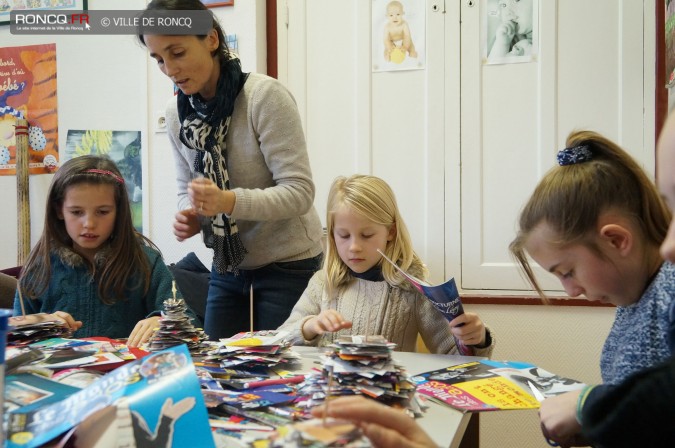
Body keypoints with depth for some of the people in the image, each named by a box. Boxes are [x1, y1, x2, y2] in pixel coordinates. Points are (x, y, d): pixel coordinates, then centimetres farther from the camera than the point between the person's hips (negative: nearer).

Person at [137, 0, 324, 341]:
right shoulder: (177, 112, 1)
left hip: (288, 264, -5)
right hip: (228, 266, 6)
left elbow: (299, 192, -22)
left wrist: (230, 202, -36)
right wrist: (190, 216, -12)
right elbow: (187, 188, 11)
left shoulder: (265, 96, -19)